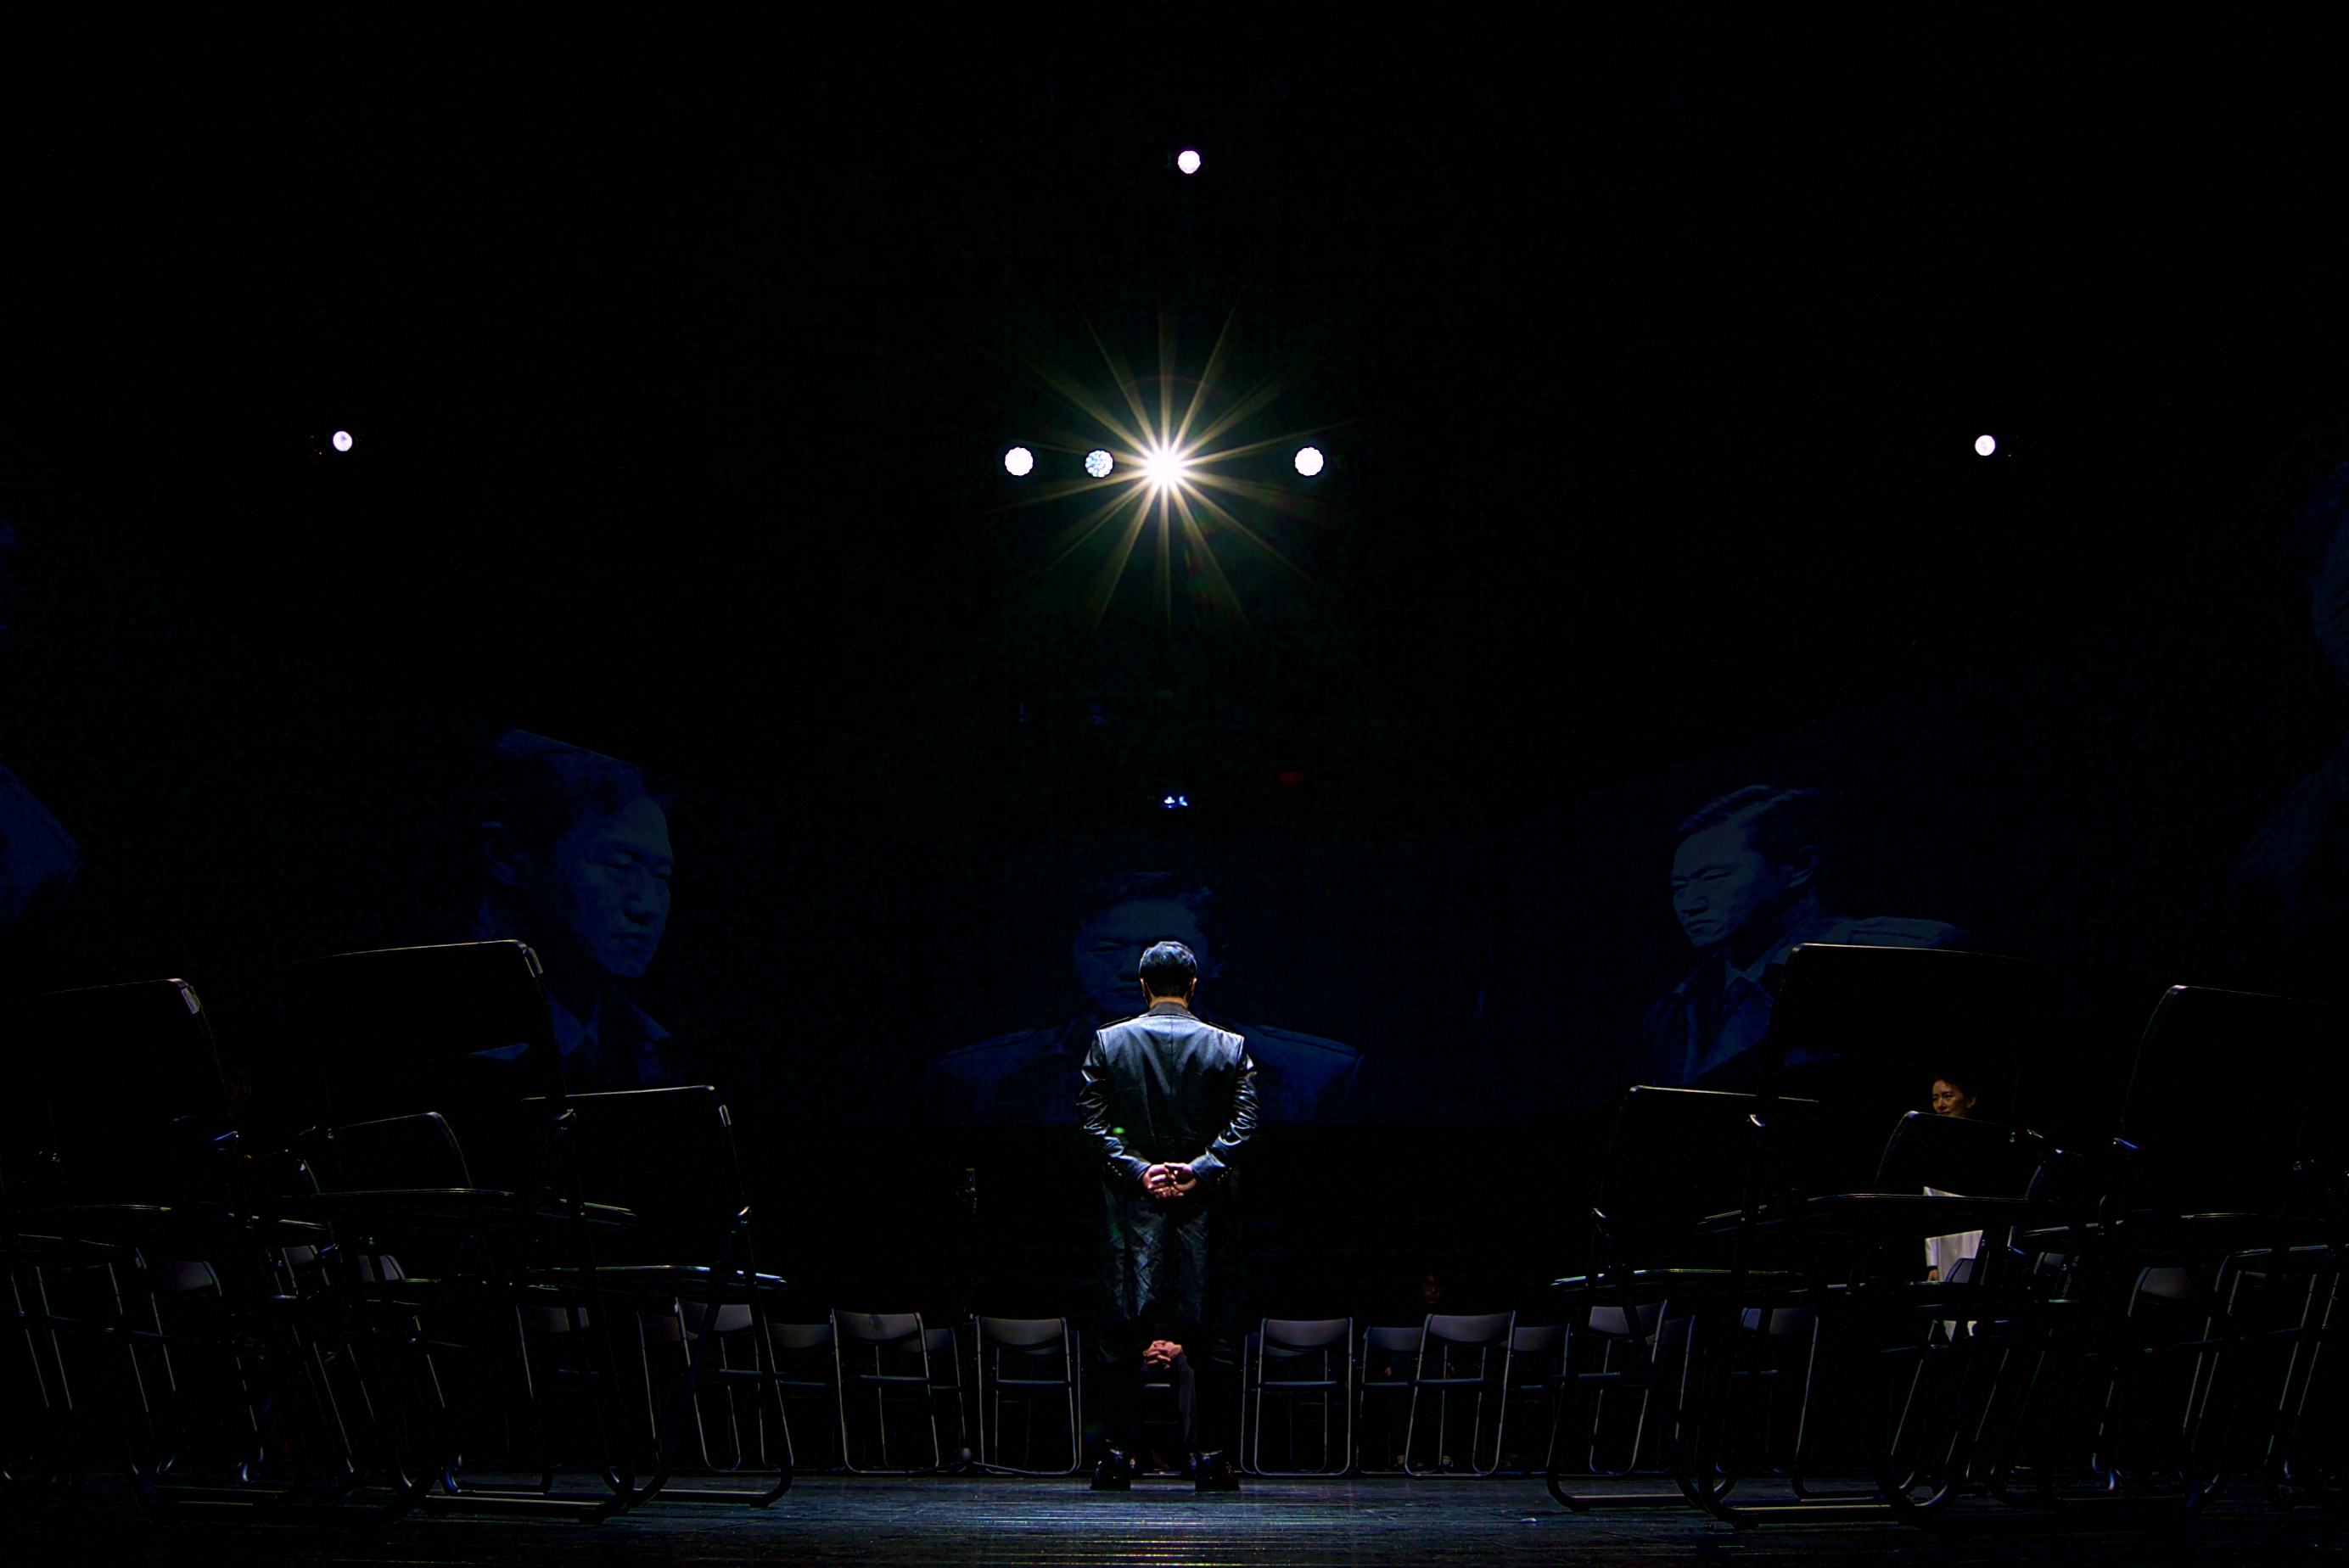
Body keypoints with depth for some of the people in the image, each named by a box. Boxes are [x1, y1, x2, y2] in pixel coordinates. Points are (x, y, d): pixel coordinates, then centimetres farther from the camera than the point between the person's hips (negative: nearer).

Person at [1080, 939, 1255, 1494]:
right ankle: (1214, 1456, 4)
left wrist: (1138, 1170, -6)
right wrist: (1200, 1168, -10)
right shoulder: (1230, 1047, 3)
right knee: (1214, 1333, 5)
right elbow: (1242, 1122, -5)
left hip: (1131, 1204, 0)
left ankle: (1118, 1453, 4)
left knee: (1121, 1330, 5)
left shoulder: (1107, 1043, 2)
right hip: (1207, 1205, 0)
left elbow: (1095, 1120, -3)